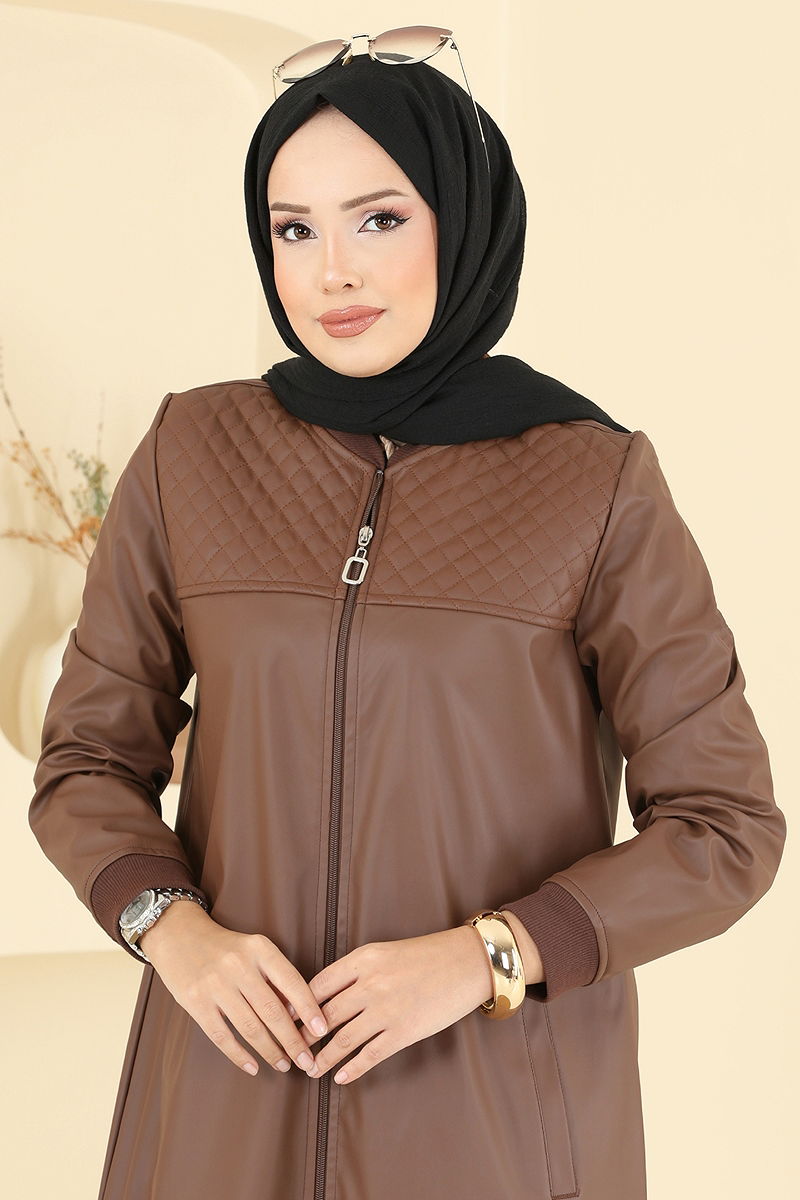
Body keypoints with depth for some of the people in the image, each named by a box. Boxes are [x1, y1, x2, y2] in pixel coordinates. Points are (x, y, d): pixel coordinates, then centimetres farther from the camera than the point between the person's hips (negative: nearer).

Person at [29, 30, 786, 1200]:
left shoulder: (599, 486, -8)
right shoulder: (191, 456, -2)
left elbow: (722, 827, -5)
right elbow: (86, 761, 4)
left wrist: (482, 956, -18)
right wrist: (175, 929, -14)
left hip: (501, 1102, -1)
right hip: (237, 1080, 2)